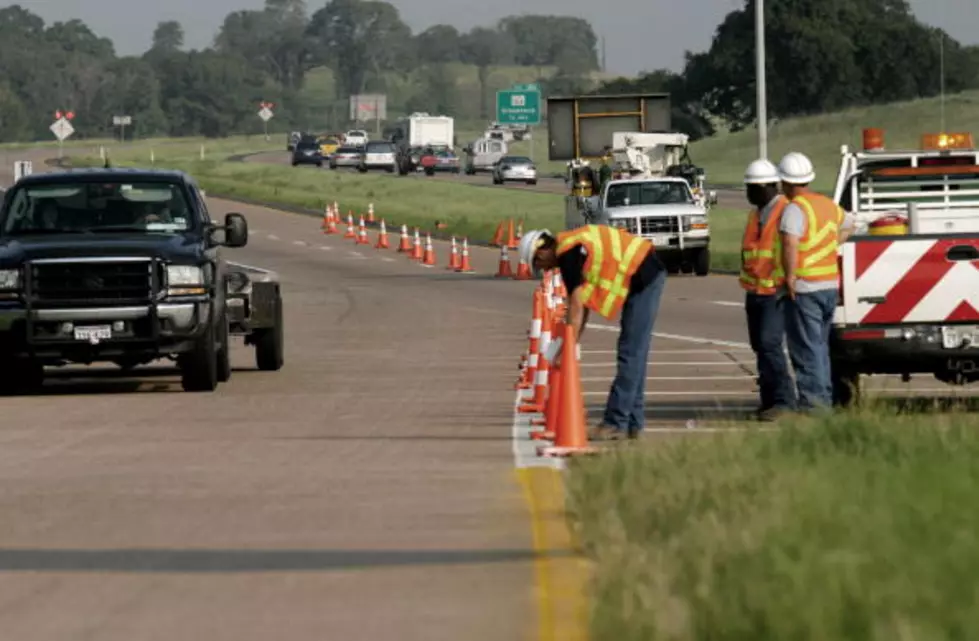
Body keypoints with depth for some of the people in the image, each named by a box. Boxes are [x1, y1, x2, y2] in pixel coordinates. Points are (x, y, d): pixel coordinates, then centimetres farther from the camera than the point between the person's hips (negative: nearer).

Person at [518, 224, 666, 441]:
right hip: (649, 274, 10)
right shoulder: (573, 246, 15)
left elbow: (577, 305, -17)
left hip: (644, 277, -10)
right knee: (634, 355, 14)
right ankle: (632, 423, 18)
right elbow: (583, 304, 19)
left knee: (630, 354, -10)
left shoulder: (567, 255, -14)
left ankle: (616, 423, -10)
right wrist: (572, 342, 19)